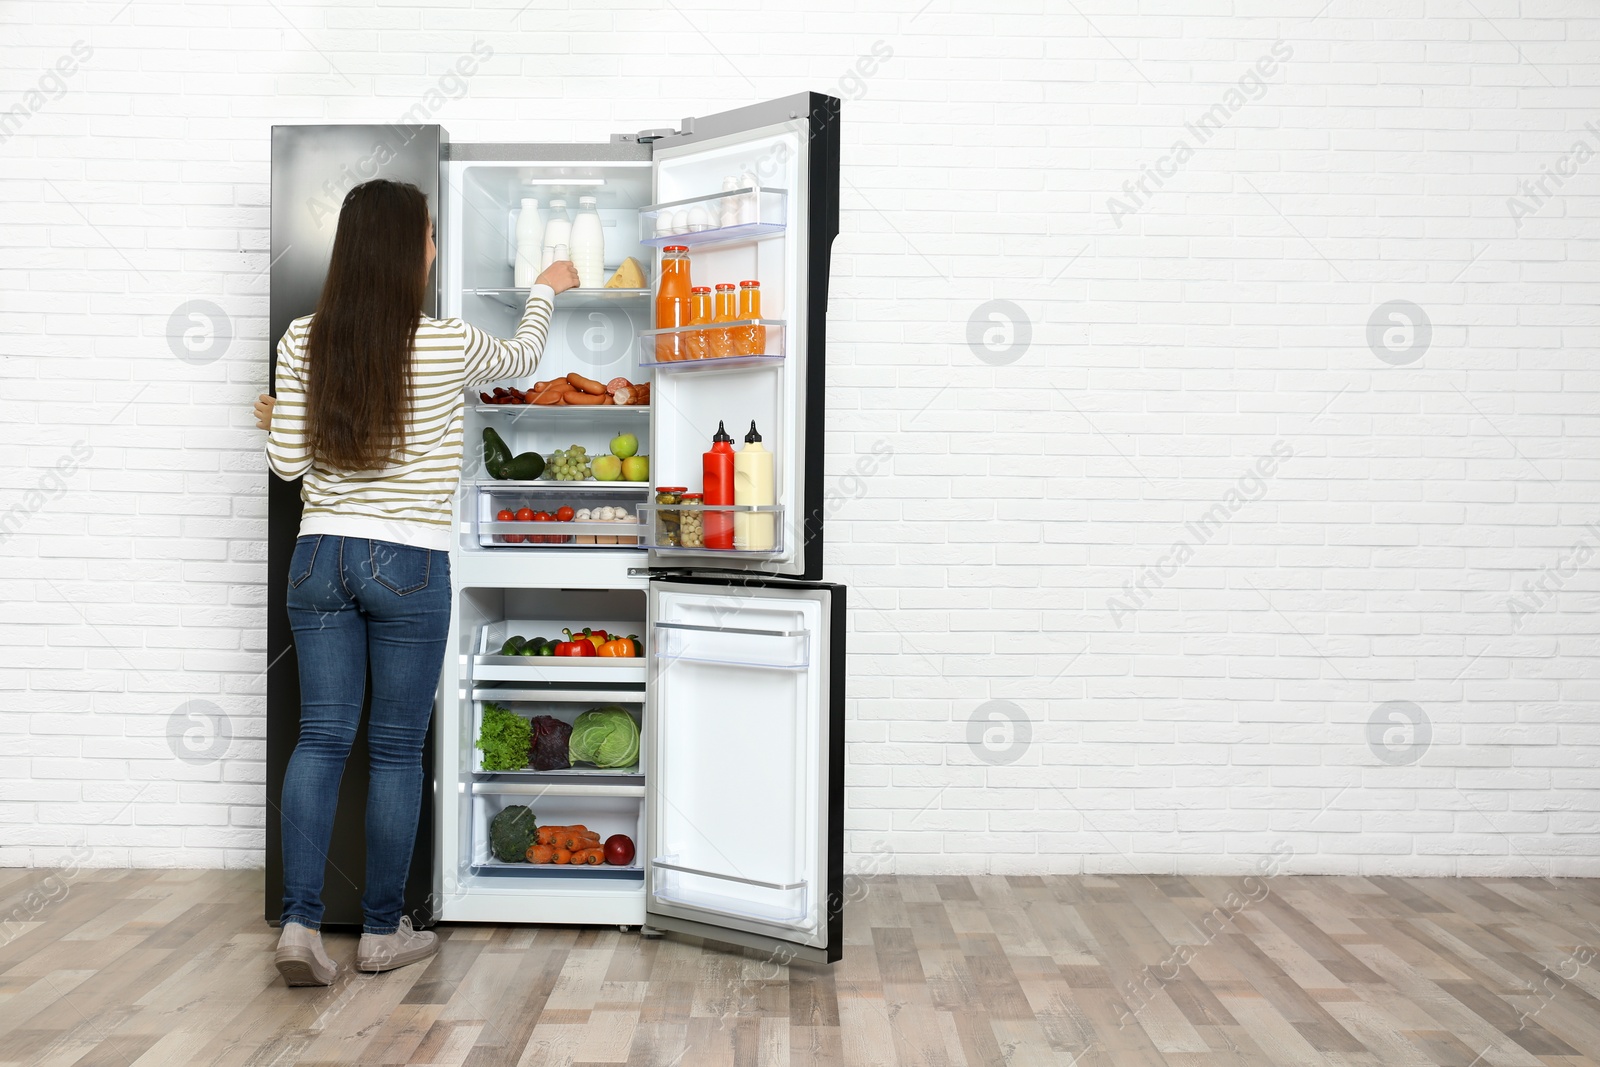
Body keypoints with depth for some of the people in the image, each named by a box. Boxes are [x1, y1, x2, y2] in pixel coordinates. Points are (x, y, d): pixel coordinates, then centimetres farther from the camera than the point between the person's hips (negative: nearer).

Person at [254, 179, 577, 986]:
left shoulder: (303, 342, 0)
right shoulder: (445, 345, -8)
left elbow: (288, 460, 2)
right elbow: (522, 358, 13)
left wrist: (273, 422, 26)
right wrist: (546, 290, 32)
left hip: (320, 556, 3)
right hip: (408, 564, -3)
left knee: (320, 736, 9)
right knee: (397, 748, 7)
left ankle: (300, 923, 4)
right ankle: (382, 931, 18)